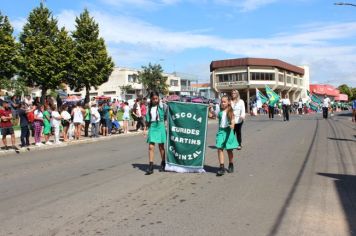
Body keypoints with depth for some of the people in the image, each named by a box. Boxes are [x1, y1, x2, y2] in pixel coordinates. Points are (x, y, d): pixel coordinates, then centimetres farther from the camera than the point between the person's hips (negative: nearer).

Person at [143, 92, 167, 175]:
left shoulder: (161, 105, -1)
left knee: (161, 146, 8)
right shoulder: (149, 107, 11)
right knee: (151, 147, -4)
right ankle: (150, 167, -3)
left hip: (160, 126, -3)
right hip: (152, 127, 3)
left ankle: (163, 164, 25)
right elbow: (147, 119, 16)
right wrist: (145, 128, 11)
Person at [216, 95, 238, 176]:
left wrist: (232, 125, -36)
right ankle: (222, 167, -9)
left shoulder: (230, 112, -5)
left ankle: (231, 165, 28)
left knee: (229, 150, 9)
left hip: (228, 131, -3)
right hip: (221, 131, 3)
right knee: (219, 149, -9)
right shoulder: (220, 111, 4)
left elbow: (233, 121, -13)